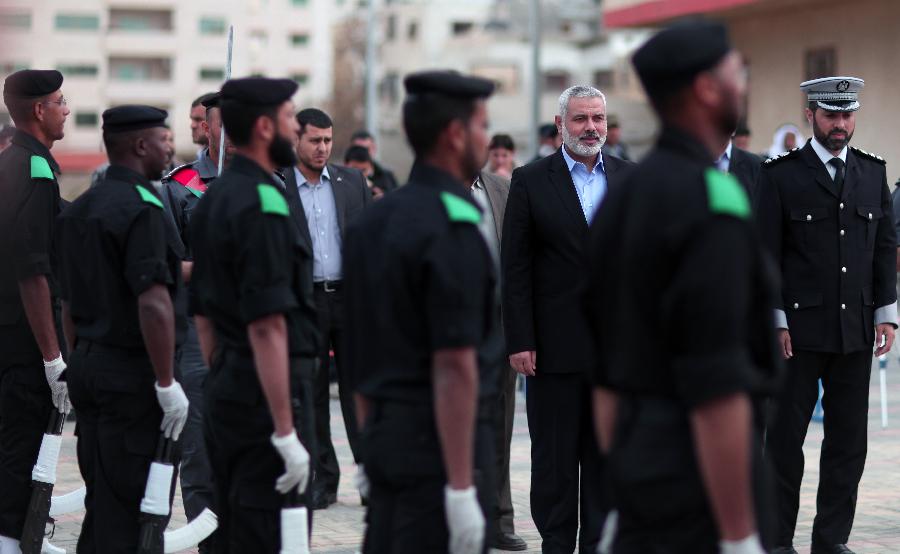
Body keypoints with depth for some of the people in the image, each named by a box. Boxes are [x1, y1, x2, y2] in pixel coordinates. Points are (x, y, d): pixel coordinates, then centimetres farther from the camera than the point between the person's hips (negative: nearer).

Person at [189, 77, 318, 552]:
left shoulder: (212, 200, 13)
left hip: (223, 390, 10)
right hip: (268, 392, -10)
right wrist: (286, 432, -23)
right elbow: (268, 326, -22)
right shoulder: (262, 205, -17)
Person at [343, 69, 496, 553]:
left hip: (385, 435, 9)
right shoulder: (453, 229, -16)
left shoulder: (372, 222, 11)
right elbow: (454, 365, -21)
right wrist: (461, 487, -21)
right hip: (440, 440, -9)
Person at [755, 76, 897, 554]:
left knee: (849, 440, 6)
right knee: (785, 437, 2)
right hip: (799, 329, -4)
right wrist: (773, 319, -9)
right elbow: (766, 253, -4)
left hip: (856, 331, 4)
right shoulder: (780, 175, -2)